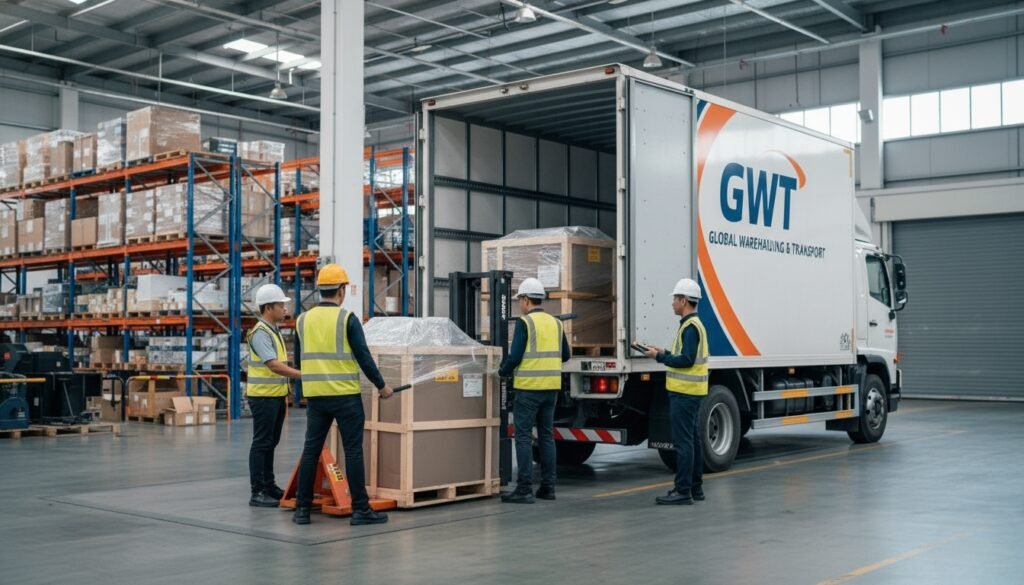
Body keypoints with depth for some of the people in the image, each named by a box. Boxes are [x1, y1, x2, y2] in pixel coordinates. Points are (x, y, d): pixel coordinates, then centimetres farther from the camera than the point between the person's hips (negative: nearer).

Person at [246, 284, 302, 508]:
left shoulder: (274, 330, 13)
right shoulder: (260, 333, -17)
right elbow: (274, 365, -26)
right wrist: (304, 375, -28)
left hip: (276, 395, 9)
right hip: (263, 396, -9)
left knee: (271, 443, 15)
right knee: (261, 443, -5)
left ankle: (269, 486, 23)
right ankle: (257, 493, 0)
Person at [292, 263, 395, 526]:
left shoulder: (303, 320, 7)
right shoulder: (347, 319, -7)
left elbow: (300, 360, 15)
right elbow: (363, 357, -9)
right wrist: (381, 386, 3)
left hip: (315, 396, 5)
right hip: (346, 396, -4)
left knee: (311, 450, 9)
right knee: (353, 451, 1)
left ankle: (302, 508, 12)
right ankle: (361, 509, 4)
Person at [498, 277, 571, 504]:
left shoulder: (525, 323, -9)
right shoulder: (555, 322, 11)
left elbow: (515, 356, -13)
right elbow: (565, 355, 15)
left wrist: (503, 371, 4)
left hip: (529, 387, -6)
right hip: (551, 387, 6)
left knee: (524, 436, -2)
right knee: (546, 435, 13)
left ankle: (524, 489, -4)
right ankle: (548, 487, 15)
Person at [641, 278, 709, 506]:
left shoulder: (690, 327, -16)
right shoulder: (694, 324, 16)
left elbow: (687, 360, -22)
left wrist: (660, 357, -13)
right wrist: (664, 353, 14)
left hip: (684, 393, -11)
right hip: (691, 392, 11)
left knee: (683, 442, -8)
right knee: (693, 440, 14)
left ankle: (683, 491, -6)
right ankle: (695, 488, 20)